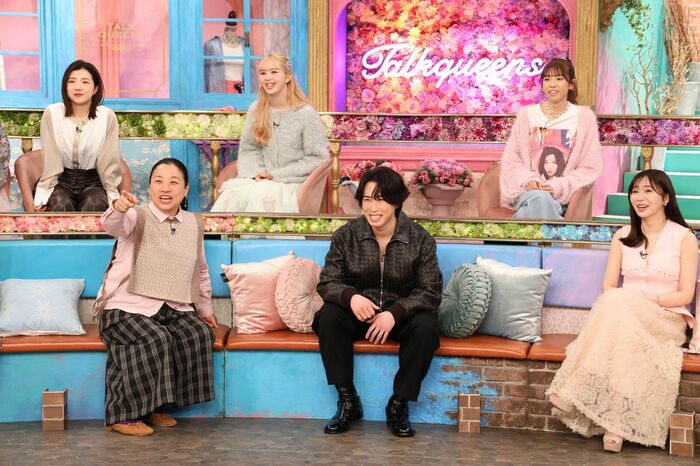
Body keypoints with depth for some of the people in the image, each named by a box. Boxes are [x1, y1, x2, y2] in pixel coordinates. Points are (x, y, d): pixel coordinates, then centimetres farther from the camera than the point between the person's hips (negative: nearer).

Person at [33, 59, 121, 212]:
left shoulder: (107, 116, -8)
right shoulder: (52, 113, -8)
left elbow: (109, 161, -4)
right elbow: (50, 160, -7)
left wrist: (113, 196, -8)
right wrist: (42, 197, -12)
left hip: (93, 181, 0)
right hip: (61, 180, 0)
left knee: (94, 204, -31)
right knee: (61, 205, -31)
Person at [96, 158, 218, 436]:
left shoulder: (194, 224, 10)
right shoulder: (138, 217, -5)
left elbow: (200, 272, 23)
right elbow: (114, 226, -30)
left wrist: (205, 310, 26)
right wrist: (118, 209, -54)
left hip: (174, 308, 5)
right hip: (128, 306, -5)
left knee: (199, 333, -21)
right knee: (154, 339, -31)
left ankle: (157, 407, -6)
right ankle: (123, 416, -16)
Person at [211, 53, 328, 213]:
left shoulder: (306, 114, -5)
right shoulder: (256, 110, 10)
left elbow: (317, 158, -7)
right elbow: (247, 149, 13)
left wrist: (276, 174, -11)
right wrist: (257, 172, -9)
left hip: (293, 183, -4)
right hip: (261, 180, 4)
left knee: (259, 198, -34)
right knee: (233, 194, -28)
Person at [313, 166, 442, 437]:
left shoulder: (420, 240, -7)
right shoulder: (345, 236, -4)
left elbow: (430, 292, -10)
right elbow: (327, 282, -5)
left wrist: (394, 313, -28)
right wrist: (351, 297, -30)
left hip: (402, 315, -1)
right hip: (358, 314, 1)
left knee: (426, 327, -32)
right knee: (328, 316, -29)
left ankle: (399, 405, -14)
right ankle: (348, 402, -17)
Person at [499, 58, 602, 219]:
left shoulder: (584, 117, 6)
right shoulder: (526, 114, 10)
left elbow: (590, 168, 2)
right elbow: (511, 160, 9)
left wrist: (558, 186, -12)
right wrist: (527, 179, -12)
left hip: (562, 196, -1)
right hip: (527, 191, 1)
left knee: (540, 202, -35)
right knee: (540, 199, -35)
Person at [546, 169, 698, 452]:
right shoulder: (623, 237, 14)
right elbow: (608, 288, 7)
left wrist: (646, 300, -16)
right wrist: (624, 302, -15)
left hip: (667, 321, -3)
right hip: (625, 316, 3)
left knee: (618, 304, -35)